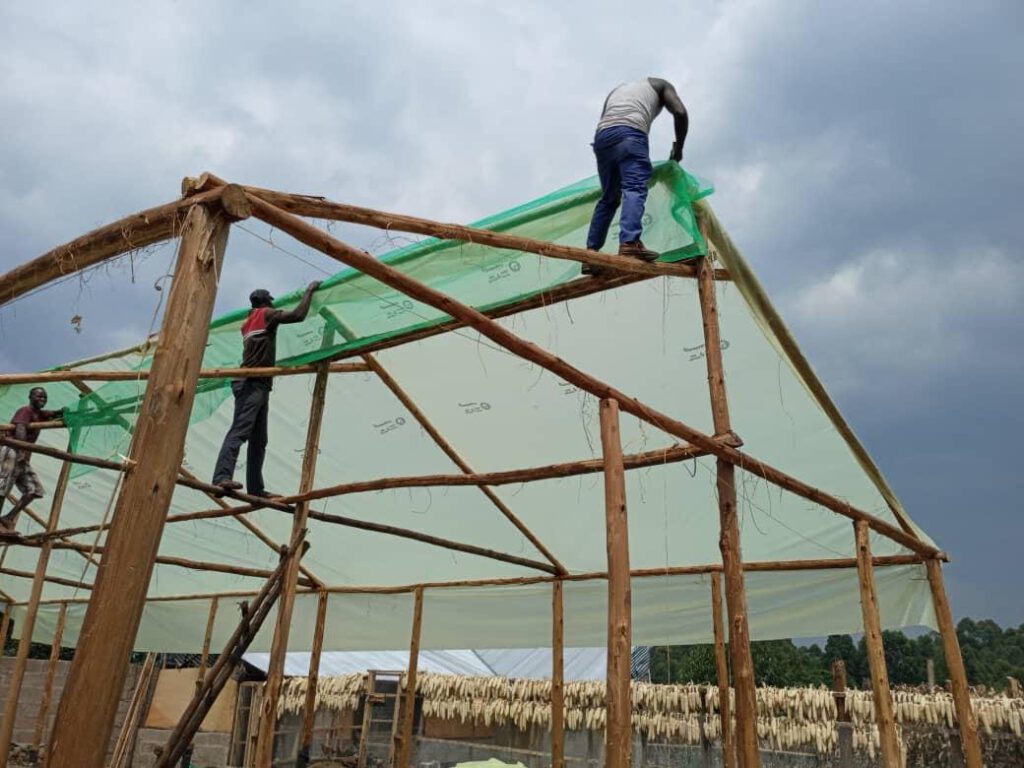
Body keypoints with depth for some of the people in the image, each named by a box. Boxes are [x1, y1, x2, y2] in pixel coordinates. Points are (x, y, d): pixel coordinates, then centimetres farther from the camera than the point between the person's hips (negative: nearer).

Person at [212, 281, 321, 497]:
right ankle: (221, 476, -33)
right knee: (239, 431, -22)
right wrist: (309, 290, 3)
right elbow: (298, 315, -9)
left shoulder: (248, 323, 26)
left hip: (257, 386, 9)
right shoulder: (266, 314, 3)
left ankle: (255, 488, 3)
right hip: (252, 385, -9)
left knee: (259, 441, 5)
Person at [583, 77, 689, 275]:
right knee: (635, 189, -16)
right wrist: (678, 147, 20)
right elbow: (680, 113, 9)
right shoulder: (660, 84, 27)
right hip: (630, 133, -5)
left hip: (601, 136, 5)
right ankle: (629, 243, -37)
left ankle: (590, 253, 4)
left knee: (609, 197, 12)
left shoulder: (617, 89, 40)